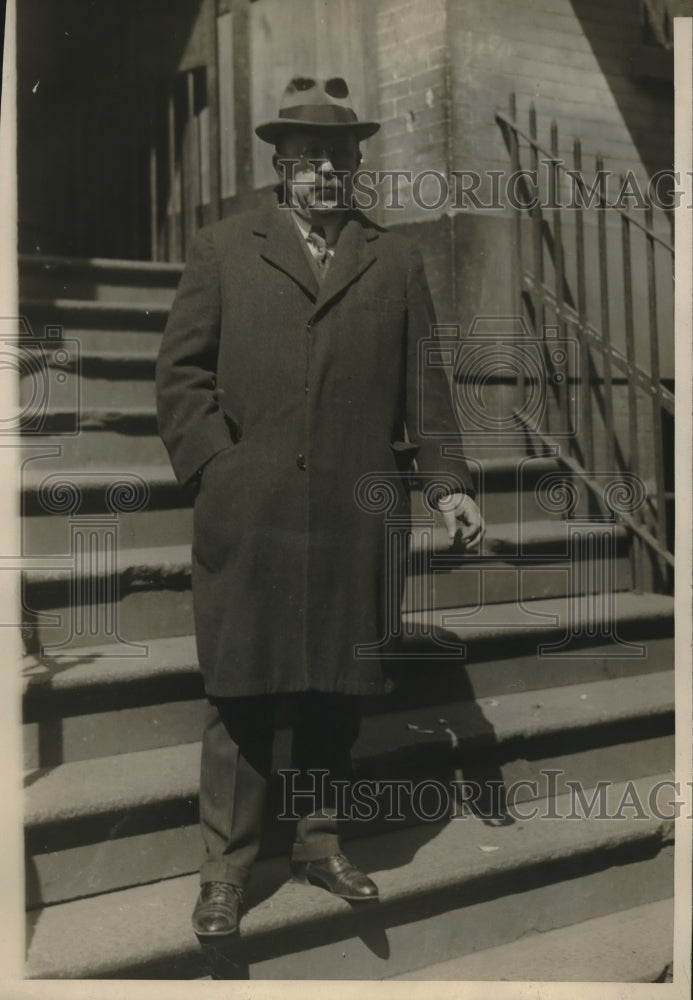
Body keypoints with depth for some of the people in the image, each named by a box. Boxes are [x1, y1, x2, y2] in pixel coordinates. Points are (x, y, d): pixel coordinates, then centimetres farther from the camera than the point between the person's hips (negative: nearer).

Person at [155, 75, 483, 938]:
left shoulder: (395, 262, 15)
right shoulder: (219, 251, 10)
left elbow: (424, 382, 12)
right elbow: (180, 373, 5)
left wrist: (448, 482, 3)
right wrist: (215, 466, -6)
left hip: (357, 524, 2)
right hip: (247, 520, -2)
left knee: (338, 693, 10)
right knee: (242, 697, 3)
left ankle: (318, 844, 28)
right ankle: (225, 870, 16)